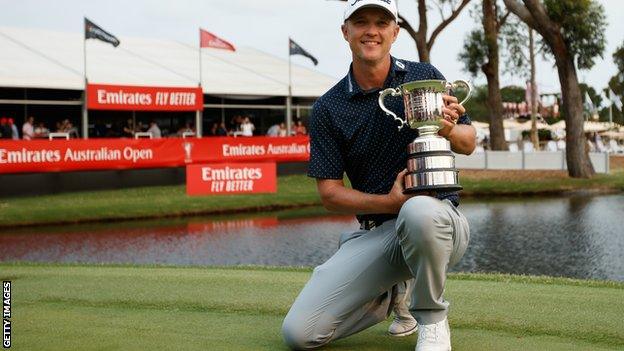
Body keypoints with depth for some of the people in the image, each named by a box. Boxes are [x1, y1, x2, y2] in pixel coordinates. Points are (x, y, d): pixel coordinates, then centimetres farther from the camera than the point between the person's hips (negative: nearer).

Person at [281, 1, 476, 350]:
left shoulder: (425, 77, 2)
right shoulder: (328, 109, 2)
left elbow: (469, 143, 9)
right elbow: (330, 191, 0)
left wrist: (449, 129, -16)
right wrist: (390, 201, -18)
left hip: (438, 220, -2)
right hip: (373, 231, 2)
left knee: (419, 212, -42)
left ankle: (432, 318, -12)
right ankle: (394, 294, 15)